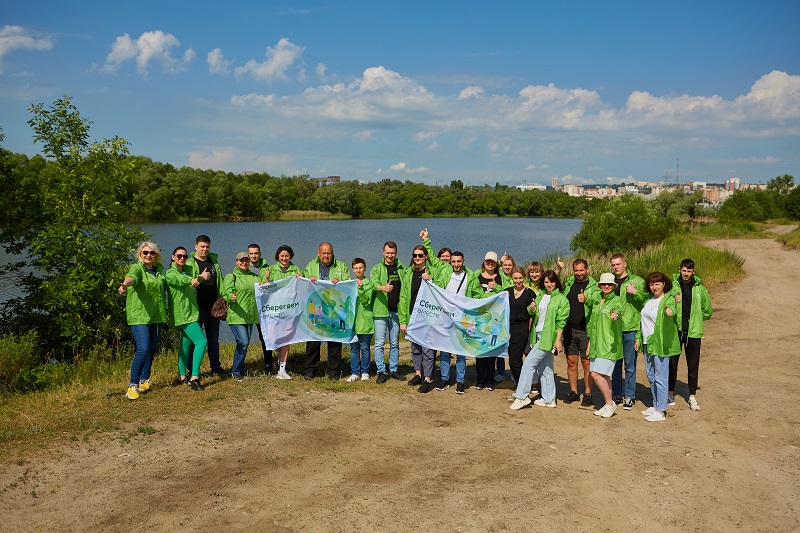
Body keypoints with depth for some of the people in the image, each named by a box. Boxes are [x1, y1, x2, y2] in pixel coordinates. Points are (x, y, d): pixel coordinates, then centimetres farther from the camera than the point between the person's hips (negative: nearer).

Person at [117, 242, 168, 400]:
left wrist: (164, 314, 22)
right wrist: (125, 284, -54)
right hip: (139, 316, -6)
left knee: (151, 350, 12)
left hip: (156, 316, 6)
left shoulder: (159, 271, 11)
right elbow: (131, 277, -31)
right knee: (143, 350, -15)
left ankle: (144, 380, 28)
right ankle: (133, 385, -6)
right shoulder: (137, 268, -7)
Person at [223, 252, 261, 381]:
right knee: (243, 342, -14)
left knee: (245, 343, 10)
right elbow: (226, 293, -12)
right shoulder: (231, 277, 0)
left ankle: (240, 370, 24)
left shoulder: (255, 277, 16)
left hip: (251, 316, 6)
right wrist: (231, 297, -33)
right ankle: (236, 371, 1)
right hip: (236, 316, -6)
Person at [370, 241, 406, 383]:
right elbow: (374, 283, -17)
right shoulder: (377, 269, 1)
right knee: (380, 343, -2)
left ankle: (394, 370, 23)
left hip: (396, 311, 3)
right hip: (380, 310, -3)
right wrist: (383, 287, -39)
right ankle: (381, 372, 7)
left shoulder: (402, 269, 9)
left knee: (395, 343, 12)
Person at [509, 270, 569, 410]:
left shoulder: (561, 299, -5)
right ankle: (549, 399, 21)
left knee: (528, 363, -10)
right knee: (544, 367, 12)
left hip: (548, 336, -7)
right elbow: (532, 313, 13)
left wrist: (558, 340, -14)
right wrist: (532, 309, -10)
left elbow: (561, 322, -8)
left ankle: (521, 397, -5)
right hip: (537, 335, 7)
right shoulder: (540, 296, 14)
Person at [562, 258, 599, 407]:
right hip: (569, 329, 4)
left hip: (586, 330, -4)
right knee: (571, 362, 9)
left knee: (586, 363, 1)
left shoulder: (594, 286, -2)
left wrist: (586, 300, -24)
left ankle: (587, 394, 10)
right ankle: (573, 392, 19)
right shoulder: (568, 283, 11)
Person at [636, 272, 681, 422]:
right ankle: (656, 405, 27)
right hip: (647, 343, 8)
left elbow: (673, 308, -33)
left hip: (661, 344, -8)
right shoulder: (648, 300, 14)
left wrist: (671, 311, -55)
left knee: (660, 378, -5)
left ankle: (661, 411, -1)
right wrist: (638, 338, 19)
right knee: (651, 377, 15)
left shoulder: (668, 300, -8)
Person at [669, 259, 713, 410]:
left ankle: (692, 397, 17)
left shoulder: (700, 289, 5)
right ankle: (670, 394, 20)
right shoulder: (672, 286, 1)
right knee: (672, 363, 6)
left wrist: (695, 319, 9)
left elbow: (708, 311, 15)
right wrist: (673, 301, -21)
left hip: (693, 332, 1)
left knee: (693, 366, 6)